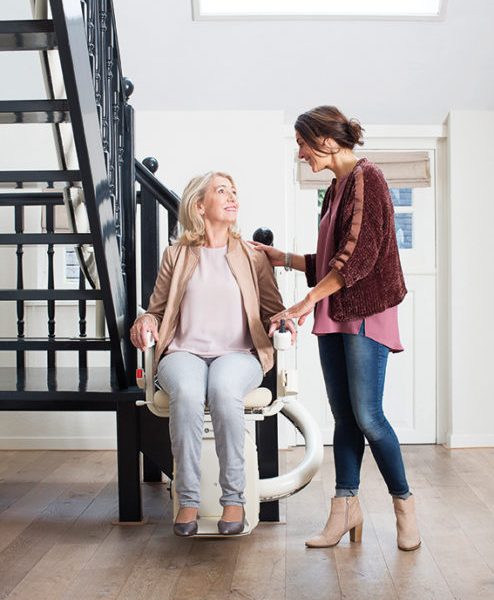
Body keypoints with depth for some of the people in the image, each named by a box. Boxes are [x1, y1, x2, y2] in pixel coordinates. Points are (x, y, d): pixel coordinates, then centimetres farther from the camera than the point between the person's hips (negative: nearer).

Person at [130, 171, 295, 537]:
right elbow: (158, 309, 19)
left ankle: (234, 497, -23)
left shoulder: (253, 256, 17)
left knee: (224, 389, -36)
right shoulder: (176, 255, 15)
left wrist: (280, 321, -9)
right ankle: (188, 499, -23)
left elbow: (274, 310, 15)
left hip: (238, 355, 0)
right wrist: (146, 320, -5)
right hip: (183, 353, 0)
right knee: (186, 392, -36)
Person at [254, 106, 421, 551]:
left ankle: (403, 502, 12)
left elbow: (359, 255, -18)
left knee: (367, 415, -6)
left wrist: (308, 301, -19)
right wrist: (283, 258, 20)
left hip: (365, 314, -8)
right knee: (344, 416, 8)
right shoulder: (335, 189, 18)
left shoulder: (366, 179, -8)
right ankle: (346, 508, 14)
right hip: (333, 316, 8)